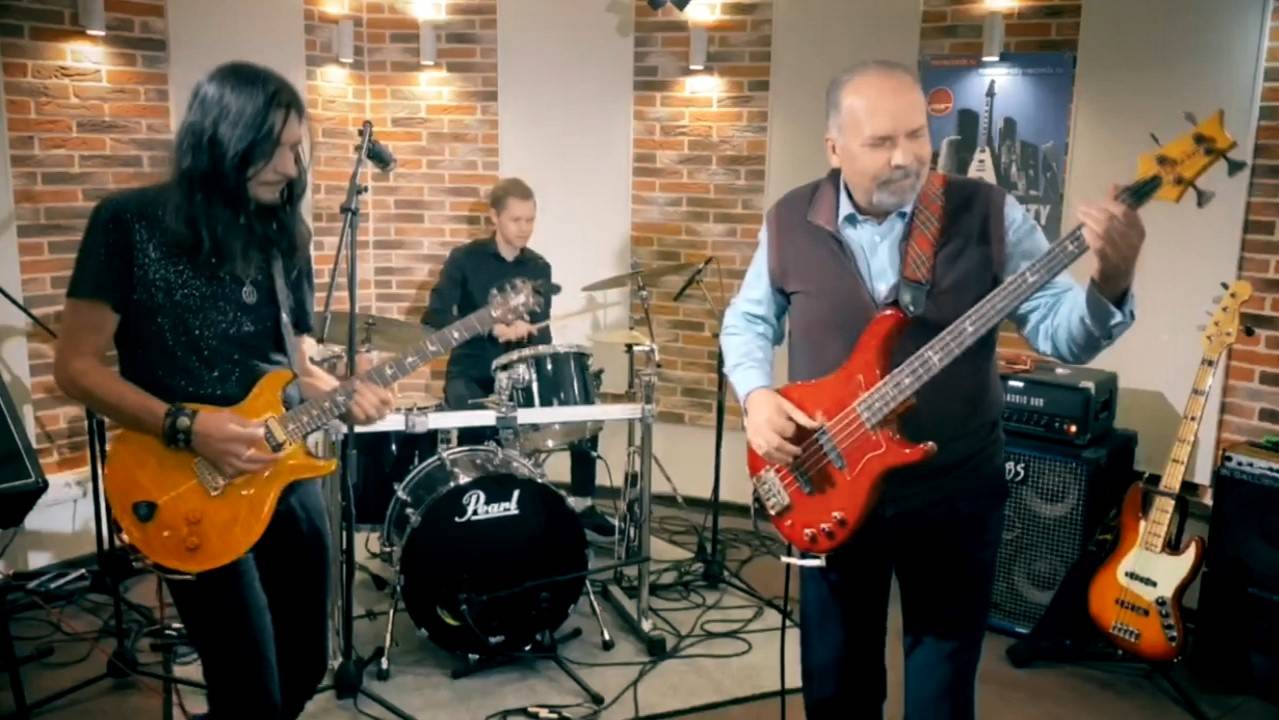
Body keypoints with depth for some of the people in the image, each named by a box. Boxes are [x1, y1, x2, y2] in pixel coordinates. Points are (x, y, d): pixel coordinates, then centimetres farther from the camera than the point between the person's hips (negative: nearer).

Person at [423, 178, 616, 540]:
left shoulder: (539, 268, 7)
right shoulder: (464, 259, -6)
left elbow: (541, 333, 5)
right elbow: (434, 317, -15)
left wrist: (526, 331, -20)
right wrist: (491, 327, -26)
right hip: (470, 373, -4)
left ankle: (582, 503, 6)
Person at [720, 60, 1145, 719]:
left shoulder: (987, 214, -8)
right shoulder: (790, 221, -3)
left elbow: (1058, 328, -11)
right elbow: (747, 319, 7)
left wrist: (1108, 286, -32)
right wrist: (756, 394, -12)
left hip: (956, 495, -1)